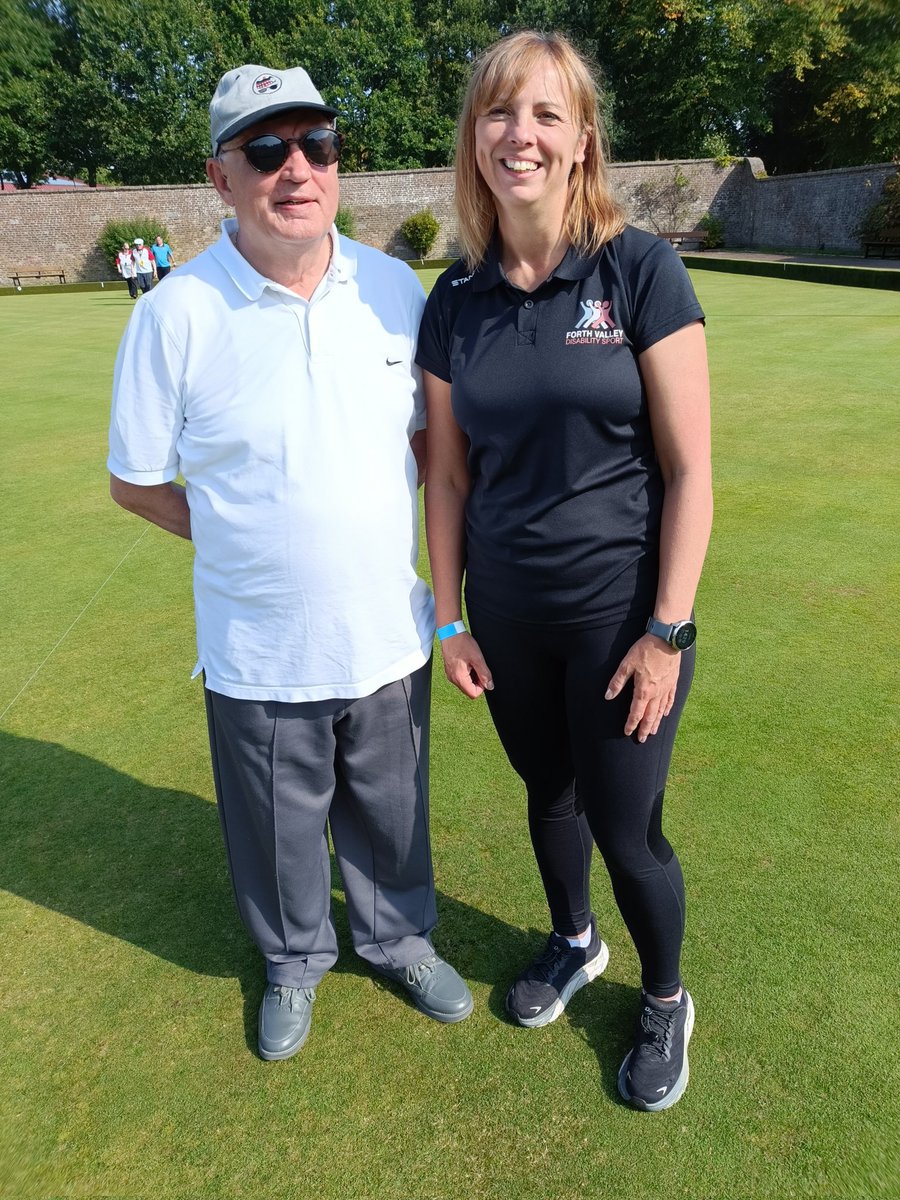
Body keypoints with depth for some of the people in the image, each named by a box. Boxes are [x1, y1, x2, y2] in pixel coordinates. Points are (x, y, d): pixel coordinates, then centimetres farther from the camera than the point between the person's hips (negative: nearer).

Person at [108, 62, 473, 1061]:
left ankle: (397, 938, 51)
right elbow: (135, 480, -3)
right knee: (279, 828, 19)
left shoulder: (394, 287, -2)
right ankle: (294, 963, 48)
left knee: (392, 816, 22)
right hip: (259, 652, -2)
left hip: (390, 633, 3)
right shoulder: (176, 313, -13)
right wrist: (252, 542, -3)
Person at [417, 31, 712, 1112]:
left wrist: (667, 630, -13)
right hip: (508, 617, 4)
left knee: (626, 830, 7)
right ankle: (573, 945, 50)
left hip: (619, 617, -3)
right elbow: (449, 473, 5)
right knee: (549, 795, 21)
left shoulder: (640, 271, -10)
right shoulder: (456, 302, 0)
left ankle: (665, 1001, 38)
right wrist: (450, 619, 5)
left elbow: (688, 468, -11)